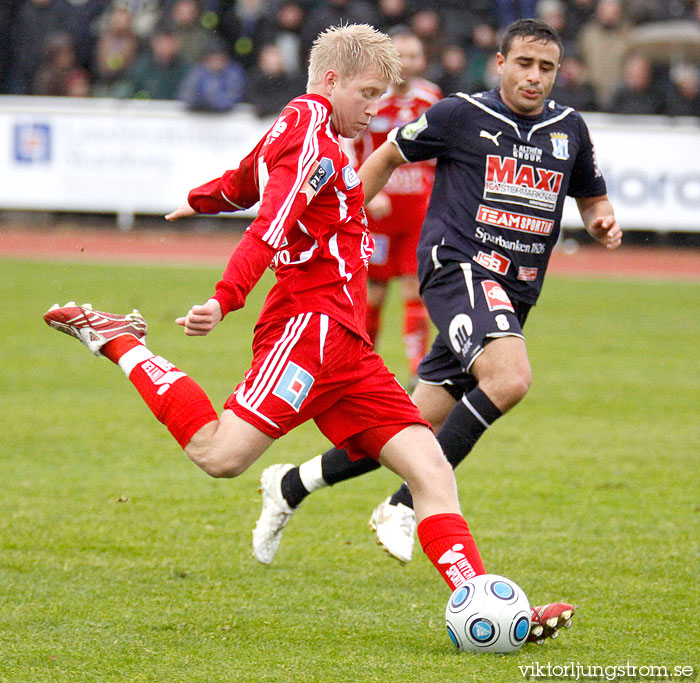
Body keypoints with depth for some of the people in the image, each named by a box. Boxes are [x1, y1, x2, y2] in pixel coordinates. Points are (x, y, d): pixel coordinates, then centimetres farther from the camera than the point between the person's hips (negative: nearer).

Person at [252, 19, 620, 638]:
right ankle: (406, 505, -25)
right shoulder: (459, 115, -2)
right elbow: (390, 154, 13)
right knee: (509, 378, -33)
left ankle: (292, 485, 26)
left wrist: (603, 221, 3)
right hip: (458, 265, -6)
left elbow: (592, 196, 26)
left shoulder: (568, 130, 11)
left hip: (513, 295, 6)